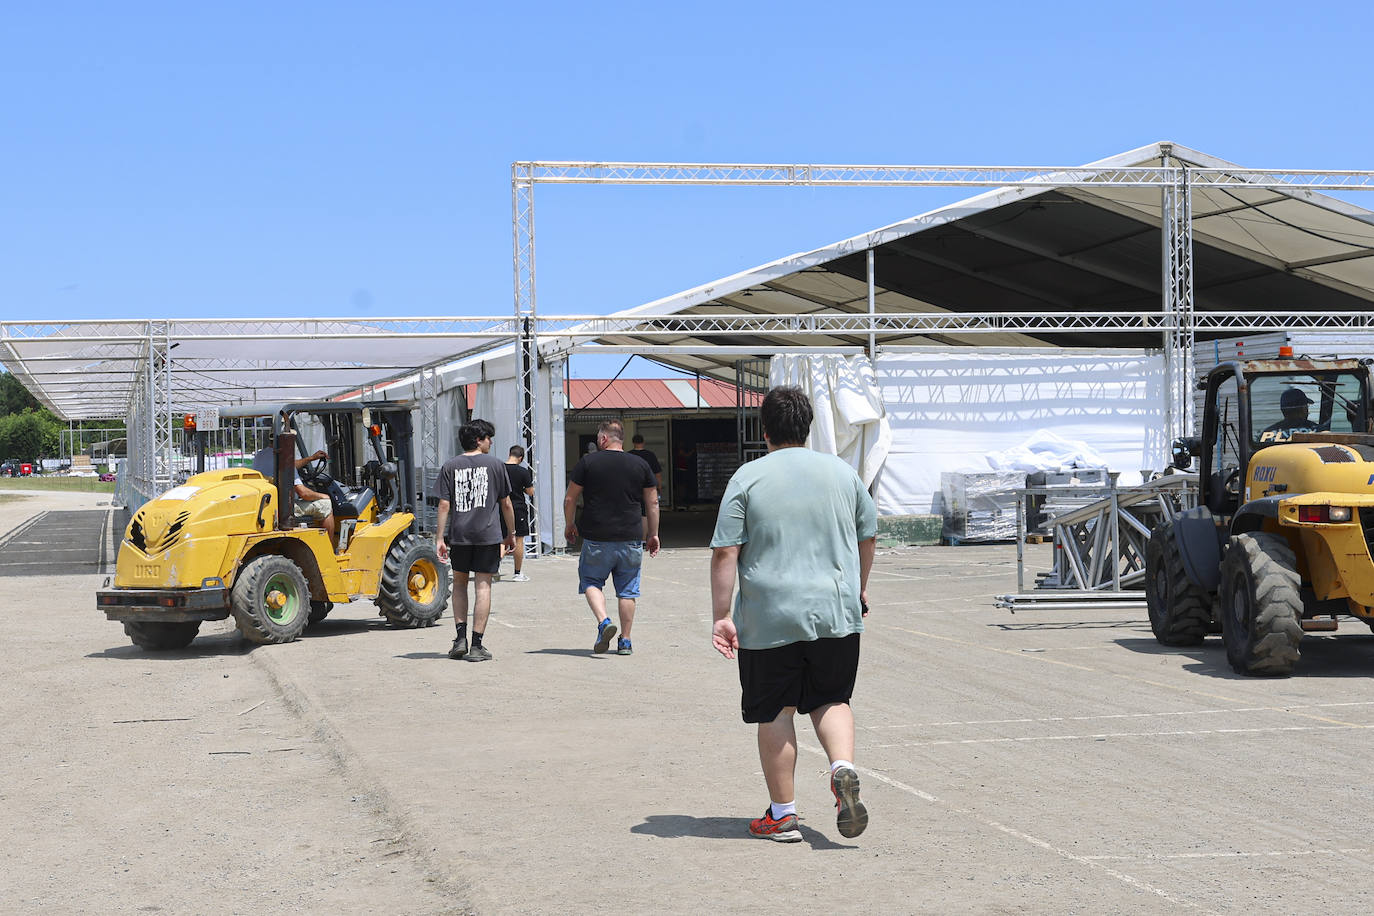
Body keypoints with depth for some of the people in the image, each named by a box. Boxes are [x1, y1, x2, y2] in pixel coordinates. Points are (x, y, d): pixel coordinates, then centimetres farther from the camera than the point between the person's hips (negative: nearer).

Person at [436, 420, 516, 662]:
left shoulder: (450, 467, 3)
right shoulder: (495, 465, 1)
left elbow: (444, 504, -1)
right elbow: (506, 503, 5)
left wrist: (440, 537, 1)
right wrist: (511, 533, 15)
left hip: (459, 534, 2)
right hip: (488, 534, -2)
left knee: (459, 583, 17)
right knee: (483, 586, 0)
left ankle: (460, 638, 9)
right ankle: (477, 645, -2)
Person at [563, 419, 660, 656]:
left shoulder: (587, 462, -1)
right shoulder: (640, 466, 6)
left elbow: (570, 499, 2)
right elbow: (653, 503, 10)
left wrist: (570, 525, 18)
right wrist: (653, 534, 20)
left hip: (596, 539, -2)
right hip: (631, 539, 2)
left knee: (591, 581, 12)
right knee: (627, 589, 10)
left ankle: (603, 621, -11)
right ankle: (625, 641, 12)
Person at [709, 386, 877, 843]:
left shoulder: (748, 477, -4)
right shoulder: (843, 472, 7)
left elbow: (725, 553, -9)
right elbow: (867, 536, 17)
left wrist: (722, 615, -5)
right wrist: (859, 589, 32)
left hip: (769, 618, -3)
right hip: (837, 613, 3)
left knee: (775, 712, 7)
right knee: (830, 700, 17)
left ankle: (782, 814, 12)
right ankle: (844, 768, -10)